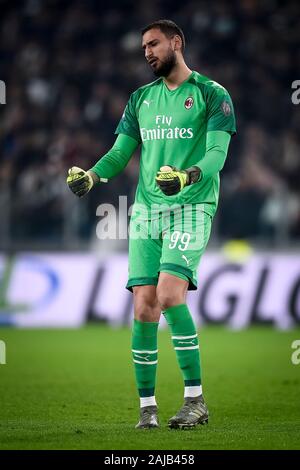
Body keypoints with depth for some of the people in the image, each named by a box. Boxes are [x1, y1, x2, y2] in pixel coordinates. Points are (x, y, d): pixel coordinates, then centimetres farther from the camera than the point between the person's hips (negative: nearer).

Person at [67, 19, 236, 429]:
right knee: (144, 306, -3)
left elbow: (217, 153, -8)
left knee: (170, 295, -20)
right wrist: (91, 176, -6)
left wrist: (188, 176, -28)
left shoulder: (212, 94, 1)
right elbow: (120, 153, 14)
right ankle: (147, 404, 5)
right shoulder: (140, 99, 17)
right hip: (146, 211, 5)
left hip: (192, 207, -5)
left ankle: (196, 399, -13)